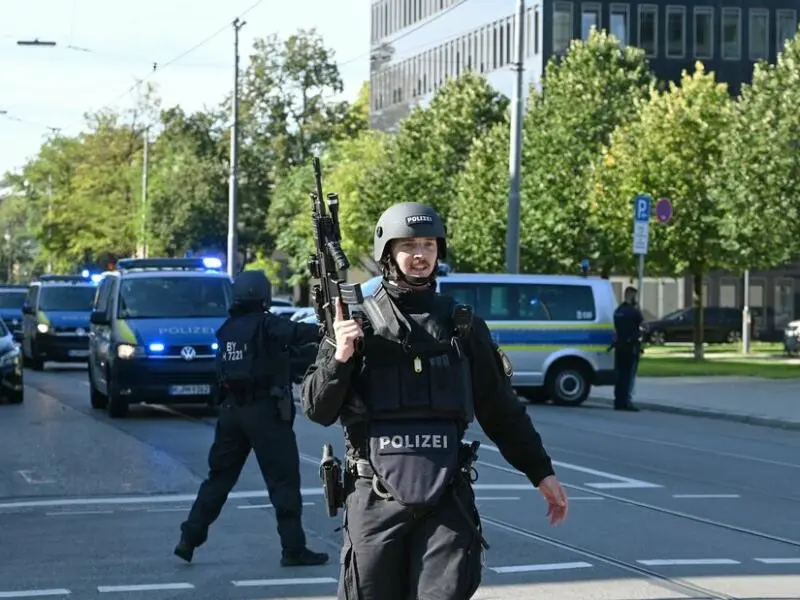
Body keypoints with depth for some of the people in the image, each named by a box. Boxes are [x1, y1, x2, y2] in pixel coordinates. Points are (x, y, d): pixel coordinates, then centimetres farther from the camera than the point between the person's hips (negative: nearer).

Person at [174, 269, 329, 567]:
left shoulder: (227, 328, 10)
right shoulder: (265, 325, -10)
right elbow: (295, 333, -26)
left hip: (231, 409, 7)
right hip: (264, 410, -7)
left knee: (219, 476, 15)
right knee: (284, 480, -1)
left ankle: (189, 539, 13)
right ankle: (293, 549, -1)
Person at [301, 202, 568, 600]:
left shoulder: (462, 325, 8)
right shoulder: (358, 322, 2)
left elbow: (500, 409, 14)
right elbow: (317, 410, 1)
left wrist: (540, 471, 13)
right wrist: (339, 358, -15)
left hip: (447, 499, 1)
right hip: (376, 498, -1)